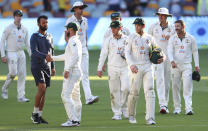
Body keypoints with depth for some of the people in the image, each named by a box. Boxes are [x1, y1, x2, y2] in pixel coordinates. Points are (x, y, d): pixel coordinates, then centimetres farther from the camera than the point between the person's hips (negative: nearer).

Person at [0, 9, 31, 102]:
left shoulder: (24, 29, 9)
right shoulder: (9, 28, -7)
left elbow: (27, 43, 16)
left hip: (21, 53, 6)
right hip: (11, 53, -5)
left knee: (22, 74, 0)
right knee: (13, 73, -15)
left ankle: (21, 96, 2)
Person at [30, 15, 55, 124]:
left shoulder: (49, 37, 12)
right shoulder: (34, 37, -8)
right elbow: (34, 52, -23)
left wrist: (52, 67, 16)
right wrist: (45, 56, -39)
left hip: (47, 67, 6)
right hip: (36, 66, -6)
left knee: (43, 92, 4)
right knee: (42, 88, -19)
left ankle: (39, 116, 9)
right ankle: (35, 114, -8)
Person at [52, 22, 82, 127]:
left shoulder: (73, 41, -12)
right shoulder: (76, 41, 21)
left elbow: (75, 56, -24)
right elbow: (67, 56, 31)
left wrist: (67, 69, -27)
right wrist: (52, 58, 35)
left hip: (72, 72, -11)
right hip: (77, 72, 11)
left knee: (66, 95, -12)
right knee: (75, 97, 11)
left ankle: (73, 119, -17)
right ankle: (77, 120, 12)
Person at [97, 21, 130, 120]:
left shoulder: (127, 39, 6)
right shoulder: (108, 40, 5)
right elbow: (103, 54, 4)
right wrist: (100, 68, -1)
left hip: (125, 68, 0)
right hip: (113, 68, 0)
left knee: (126, 88, -14)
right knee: (114, 91, -1)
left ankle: (124, 108, 6)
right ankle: (117, 113, 5)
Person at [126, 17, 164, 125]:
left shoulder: (149, 38, 8)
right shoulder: (131, 37, 2)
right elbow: (127, 52, -3)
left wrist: (160, 58, 1)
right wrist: (131, 64, -19)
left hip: (148, 67, 2)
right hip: (136, 68, -2)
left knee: (149, 91, -9)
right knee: (134, 92, -2)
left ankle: (150, 118, -13)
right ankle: (131, 115, 19)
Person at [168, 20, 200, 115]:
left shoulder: (190, 38, 2)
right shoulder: (172, 38, 2)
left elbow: (195, 52, 8)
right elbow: (170, 51, -8)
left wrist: (197, 65, 3)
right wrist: (172, 61, -27)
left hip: (187, 65, -1)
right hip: (175, 65, 1)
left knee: (188, 87, -11)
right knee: (175, 87, 3)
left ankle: (188, 108, -17)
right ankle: (177, 108, 13)